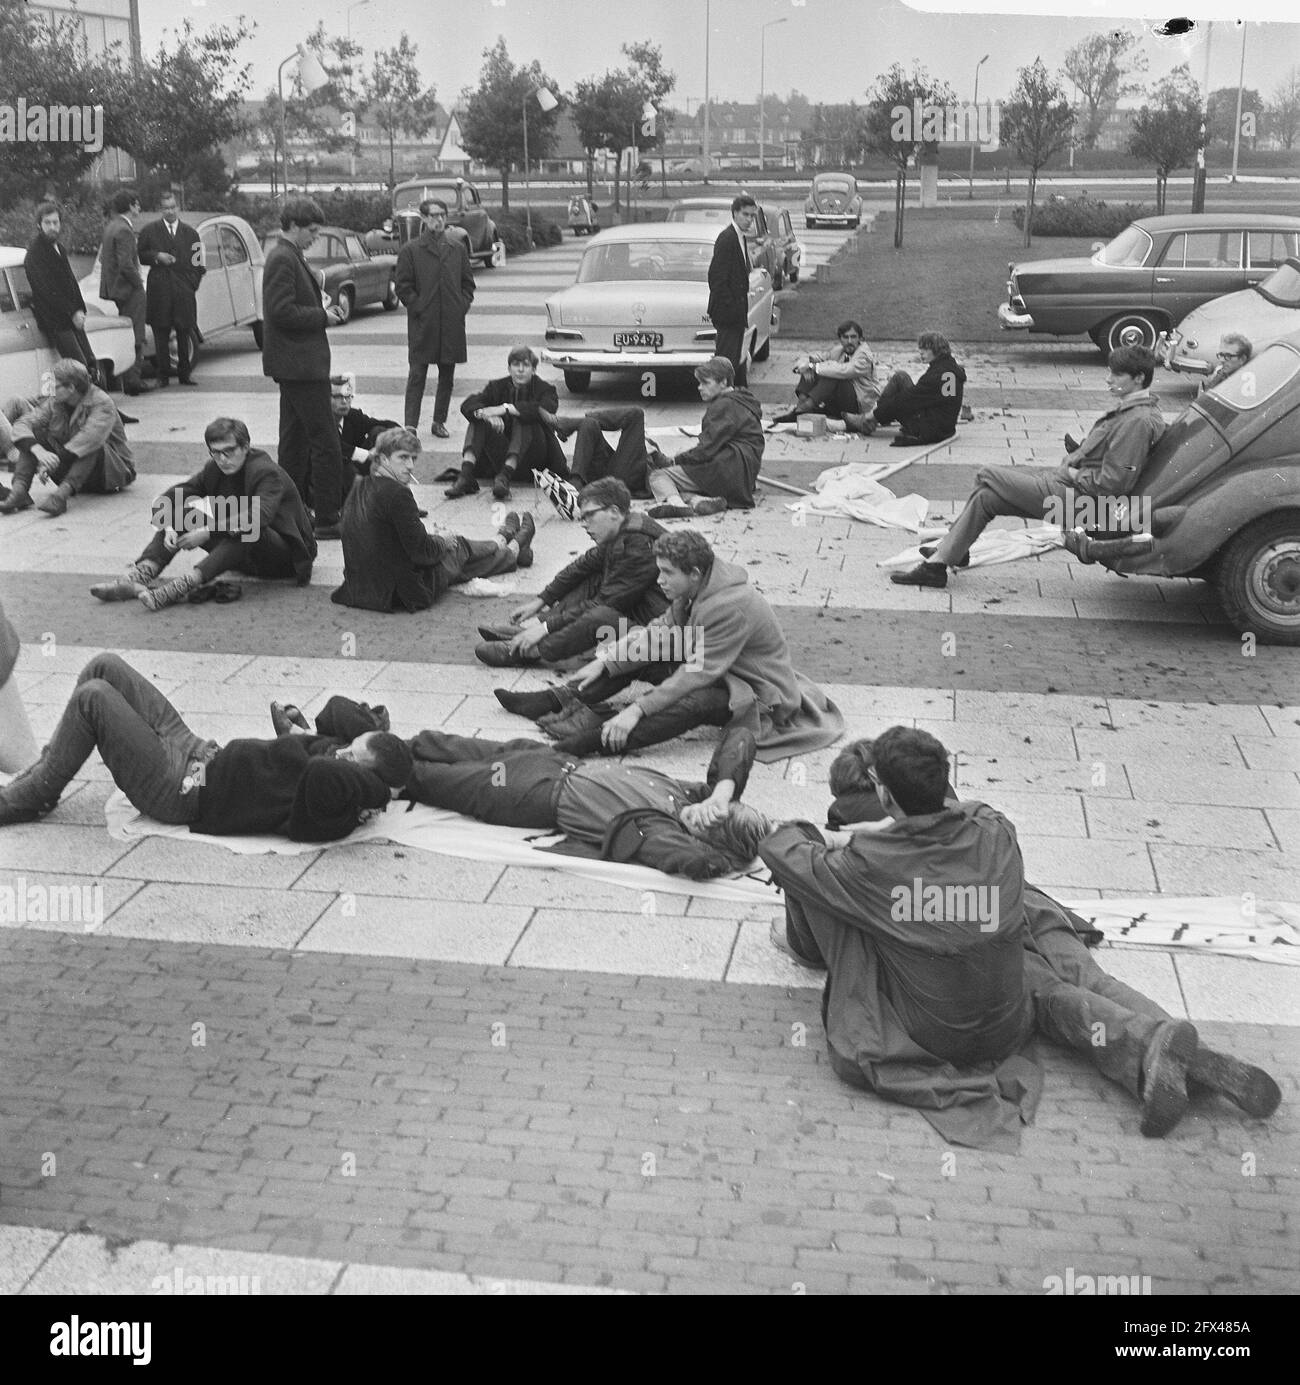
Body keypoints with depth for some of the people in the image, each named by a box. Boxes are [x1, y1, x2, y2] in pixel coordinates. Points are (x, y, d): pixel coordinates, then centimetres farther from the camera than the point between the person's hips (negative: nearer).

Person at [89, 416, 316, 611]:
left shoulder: (267, 473, -19)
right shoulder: (213, 470, 1)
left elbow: (259, 517, -37)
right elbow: (167, 499, 0)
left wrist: (208, 532, -37)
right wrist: (168, 527, -21)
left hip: (285, 556, -7)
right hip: (243, 554, 7)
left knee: (246, 531, -39)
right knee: (183, 514, -7)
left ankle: (177, 589, -47)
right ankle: (138, 575, -27)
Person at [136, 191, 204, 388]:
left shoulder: (190, 233, 11)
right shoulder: (150, 231, 8)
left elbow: (198, 263, 12)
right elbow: (140, 256, 10)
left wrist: (193, 283, 0)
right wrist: (156, 256, -8)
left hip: (184, 291, 1)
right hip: (159, 290, -1)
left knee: (184, 334, 4)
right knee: (161, 336, 0)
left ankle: (185, 373, 12)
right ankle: (163, 376, 6)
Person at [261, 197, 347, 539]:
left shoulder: (287, 256, 16)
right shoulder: (283, 259, -16)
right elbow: (282, 312, -23)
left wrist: (324, 311, 8)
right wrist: (323, 316, -14)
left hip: (292, 363, 11)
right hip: (300, 363, -11)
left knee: (294, 439, 16)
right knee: (325, 441, -9)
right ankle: (328, 519, -7)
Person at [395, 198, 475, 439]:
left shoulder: (458, 248, 11)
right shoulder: (410, 250, 1)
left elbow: (467, 282, 15)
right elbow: (402, 286, 0)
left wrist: (463, 306, 3)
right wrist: (418, 308, -8)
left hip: (452, 325, 4)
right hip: (422, 326, -3)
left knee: (447, 376, 9)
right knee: (417, 375, -4)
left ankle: (440, 422, 21)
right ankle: (410, 426, -2)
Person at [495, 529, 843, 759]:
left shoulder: (732, 607, -30)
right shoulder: (692, 592, -2)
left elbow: (696, 673, -33)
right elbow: (660, 634, 1)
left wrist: (638, 709, -36)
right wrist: (605, 664, -8)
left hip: (760, 696, -9)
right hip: (718, 672, 9)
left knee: (695, 700, -39)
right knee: (636, 654, 1)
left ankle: (599, 735, -47)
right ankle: (564, 700, -6)